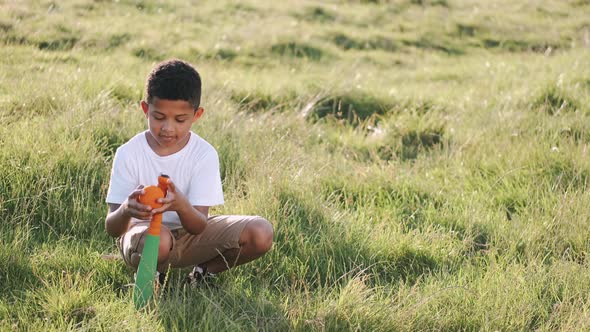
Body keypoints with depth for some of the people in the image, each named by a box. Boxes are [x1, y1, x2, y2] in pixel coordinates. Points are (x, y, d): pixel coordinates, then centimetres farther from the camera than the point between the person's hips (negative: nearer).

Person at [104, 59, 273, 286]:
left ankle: (203, 272, 3)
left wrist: (181, 205, -44)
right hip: (141, 233, -2)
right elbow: (112, 229, -17)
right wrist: (126, 211, -42)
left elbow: (199, 226, -20)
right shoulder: (129, 154, -15)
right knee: (158, 240, -40)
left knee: (261, 233, -19)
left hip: (189, 233, 3)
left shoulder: (204, 154, -13)